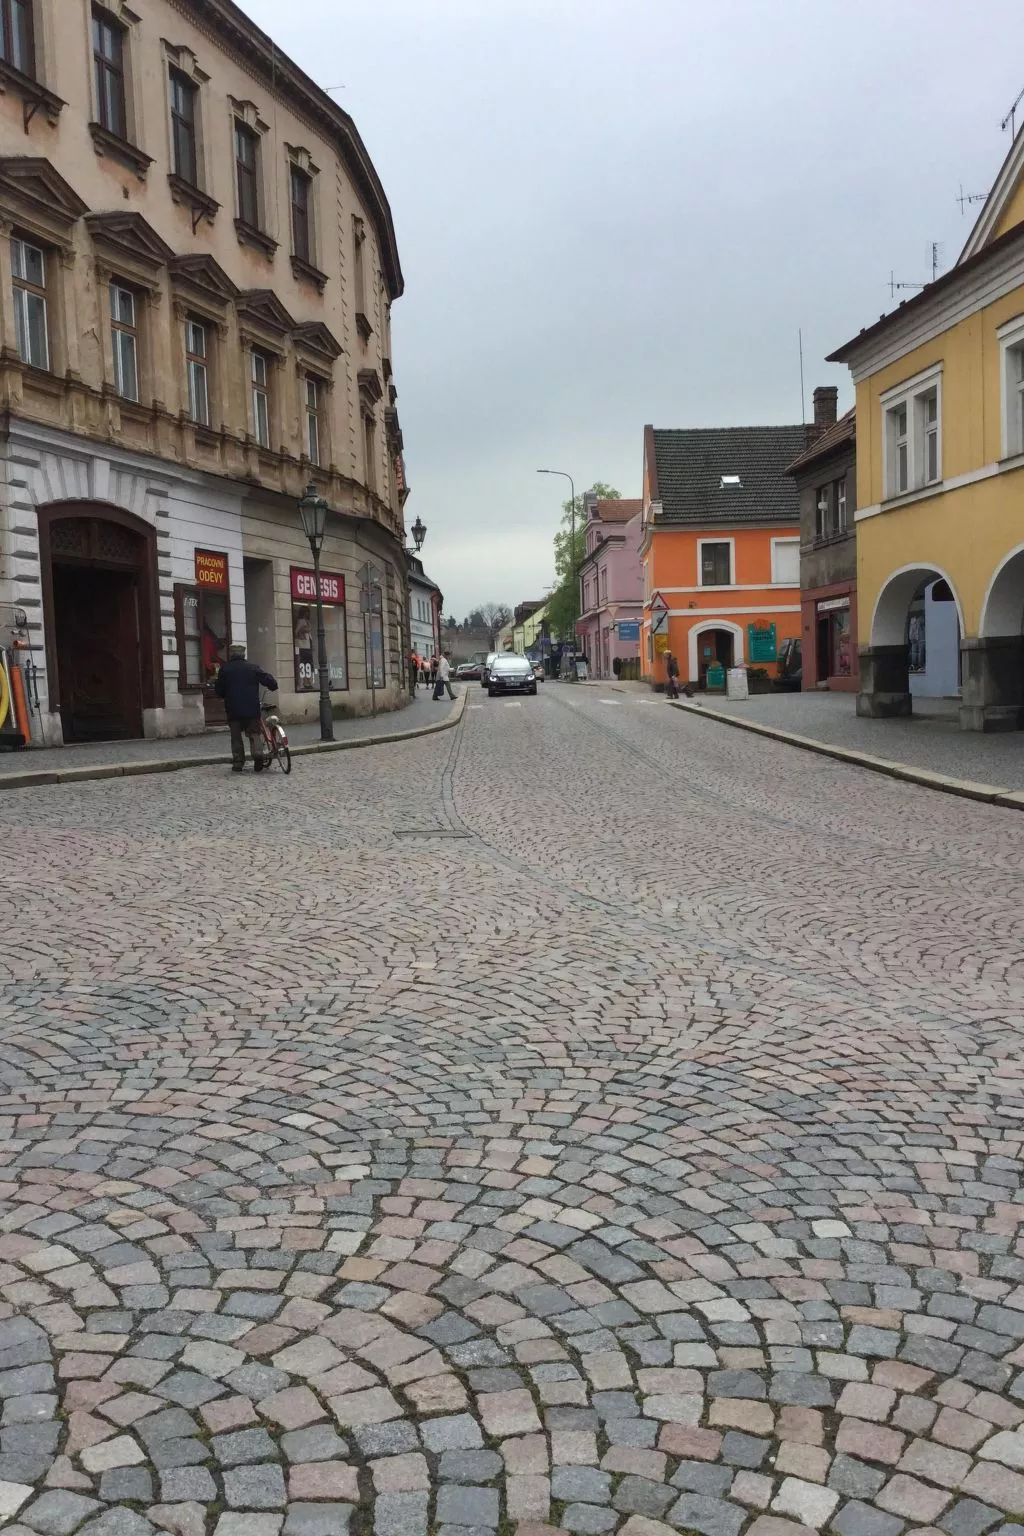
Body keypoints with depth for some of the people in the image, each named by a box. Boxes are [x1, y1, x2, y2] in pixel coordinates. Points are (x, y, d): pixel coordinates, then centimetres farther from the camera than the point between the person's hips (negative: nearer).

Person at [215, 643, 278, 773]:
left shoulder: (225, 669, 2)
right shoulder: (253, 667, 2)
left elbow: (218, 691, 5)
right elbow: (269, 680, 1)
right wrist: (274, 686, 22)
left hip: (233, 709, 0)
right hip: (252, 708, 0)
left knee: (236, 736, 9)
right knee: (255, 733, 9)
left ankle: (238, 763, 5)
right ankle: (258, 754, -15)